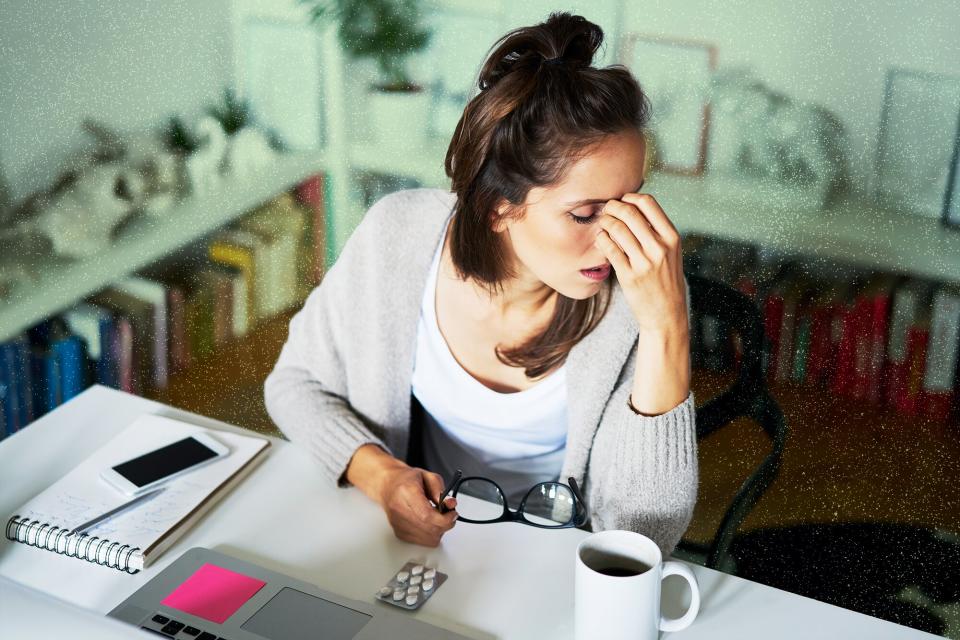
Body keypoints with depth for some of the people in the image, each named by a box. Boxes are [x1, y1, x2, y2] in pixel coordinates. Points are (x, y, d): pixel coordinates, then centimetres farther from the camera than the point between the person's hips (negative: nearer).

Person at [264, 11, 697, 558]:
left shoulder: (640, 290, -21)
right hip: (418, 538, 3)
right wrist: (376, 473, -20)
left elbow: (645, 538, -24)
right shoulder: (398, 234, -16)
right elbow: (296, 381, -1)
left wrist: (667, 324, -34)